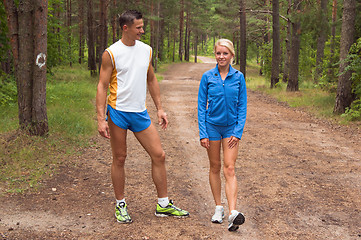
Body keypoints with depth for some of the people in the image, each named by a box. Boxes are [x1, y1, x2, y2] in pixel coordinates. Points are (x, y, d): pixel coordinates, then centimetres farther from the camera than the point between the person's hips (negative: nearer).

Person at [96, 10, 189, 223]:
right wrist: (101, 119, -13)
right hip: (118, 111, -4)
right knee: (120, 158, 4)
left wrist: (160, 108, 14)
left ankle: (164, 205, 14)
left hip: (140, 113, 5)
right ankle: (121, 205, 21)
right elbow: (102, 86, -6)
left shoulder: (146, 50, 9)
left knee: (159, 155, 1)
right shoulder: (111, 53, -6)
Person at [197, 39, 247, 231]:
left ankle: (232, 213, -15)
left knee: (229, 169, -8)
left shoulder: (238, 77, -2)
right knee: (215, 167, 9)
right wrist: (203, 133, -6)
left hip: (231, 127, -1)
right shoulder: (207, 77, -3)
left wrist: (238, 132, -6)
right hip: (212, 126, 1)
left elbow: (242, 107, 1)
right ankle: (218, 208, 22)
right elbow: (201, 106, -1)